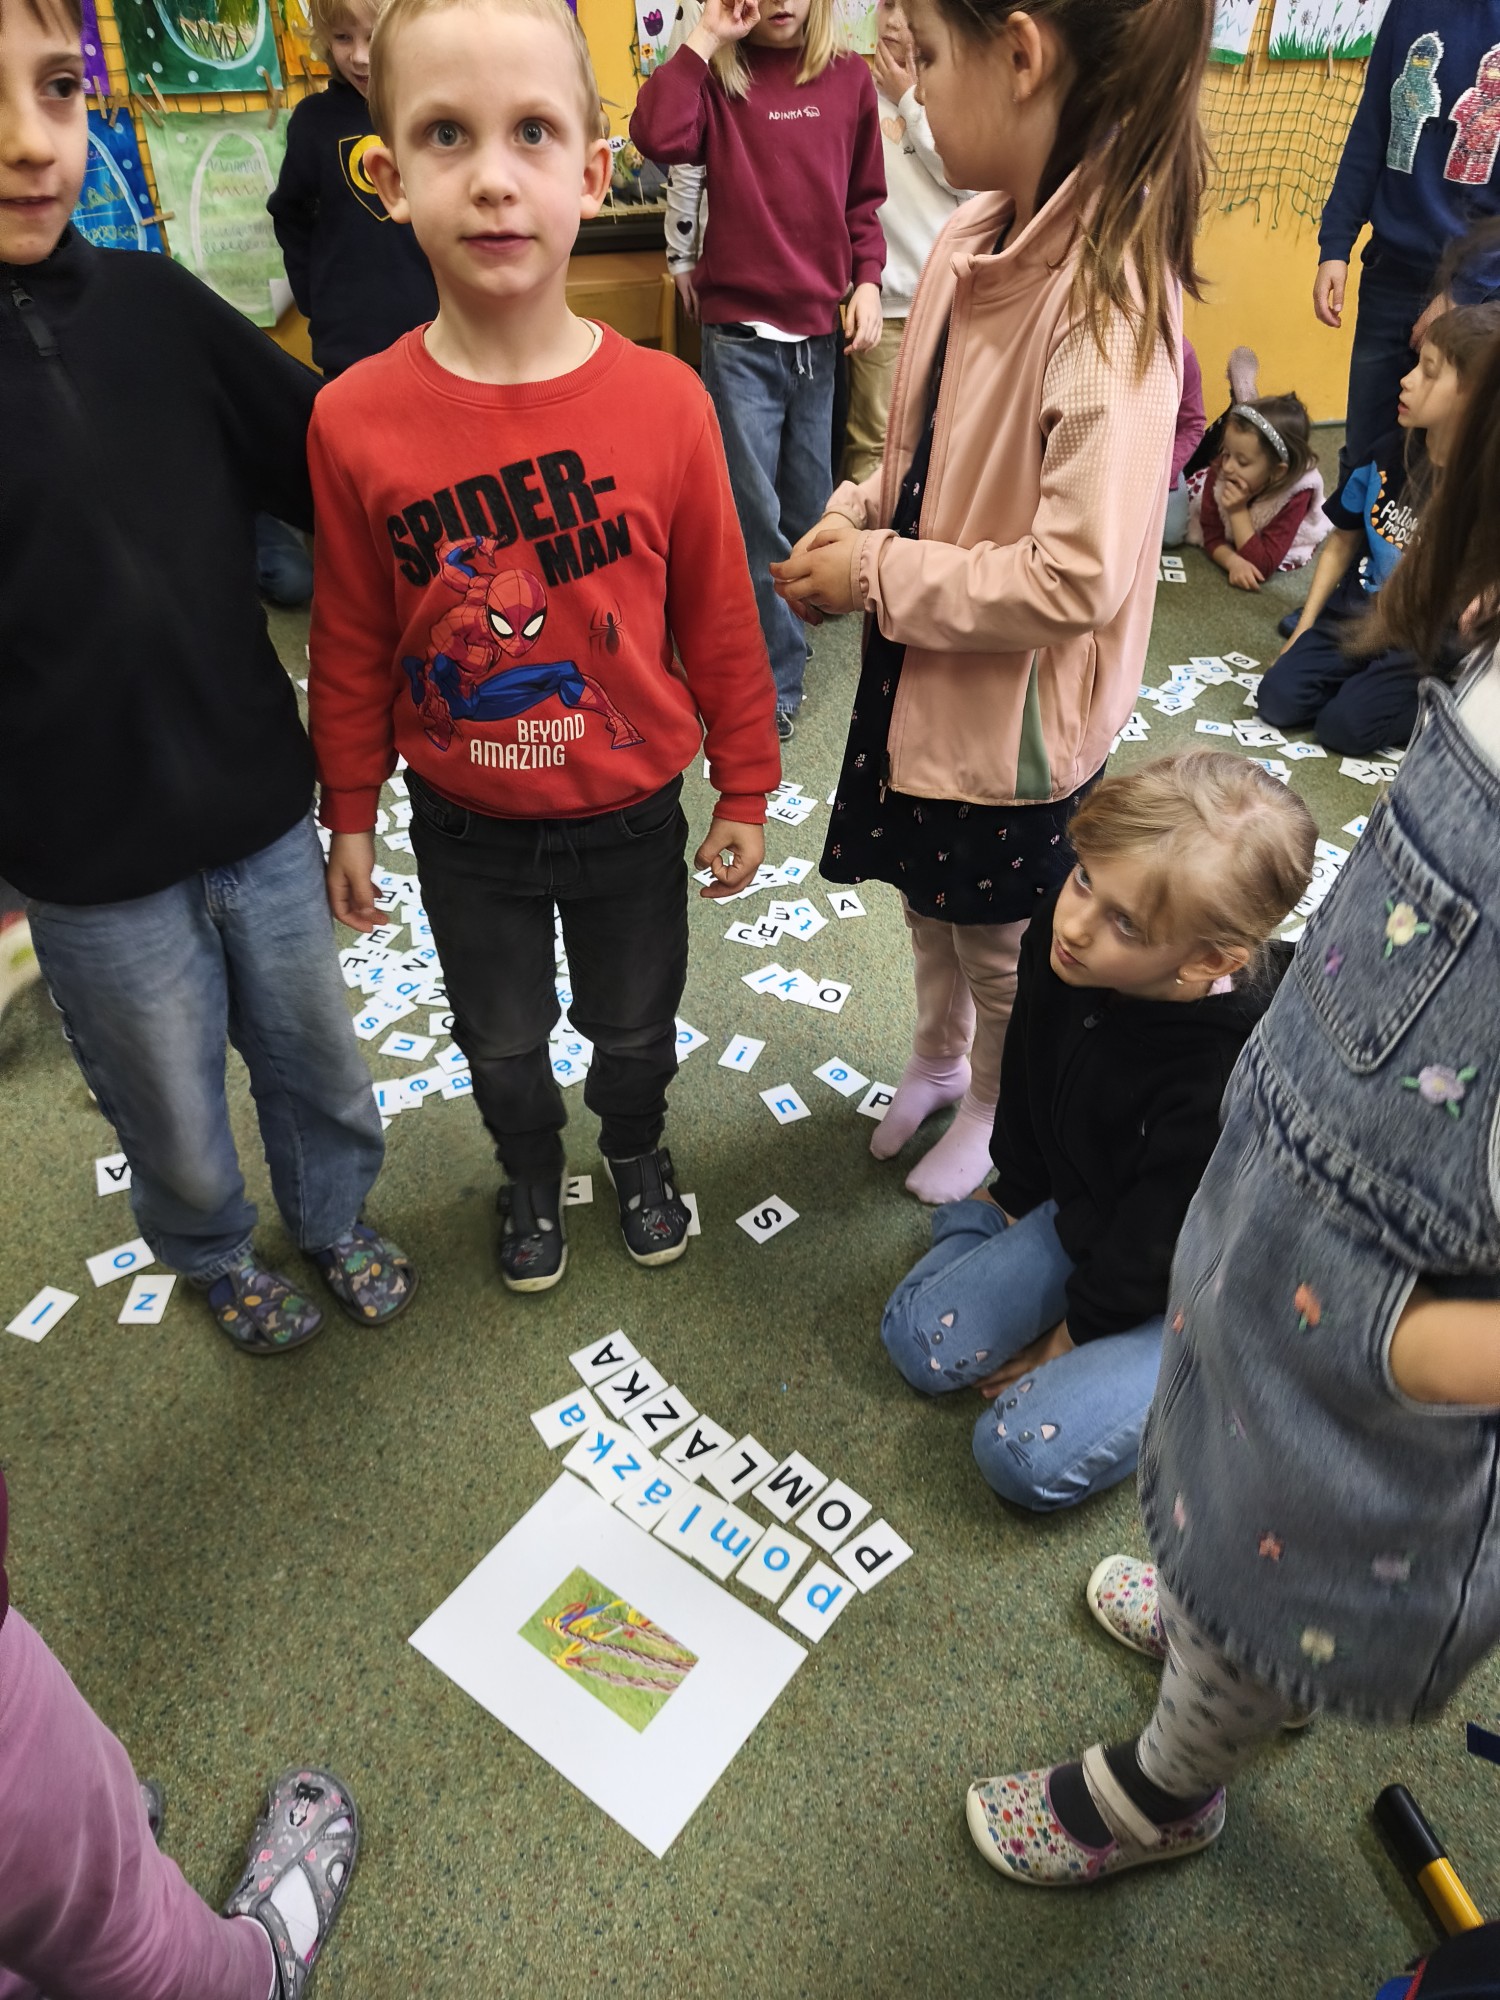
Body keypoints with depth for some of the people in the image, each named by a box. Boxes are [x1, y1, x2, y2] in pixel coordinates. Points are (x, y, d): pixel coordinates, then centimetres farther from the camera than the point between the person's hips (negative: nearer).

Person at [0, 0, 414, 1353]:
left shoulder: (153, 308, -3)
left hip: (263, 811, 3)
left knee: (317, 1057, 21)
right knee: (174, 1114, 18)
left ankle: (335, 1218, 50)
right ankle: (212, 1253, 49)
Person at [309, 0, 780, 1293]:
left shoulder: (664, 400, -16)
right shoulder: (355, 421, -15)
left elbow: (719, 617, -6)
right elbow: (353, 643, -3)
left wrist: (745, 791, 1)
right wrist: (351, 813, 5)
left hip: (632, 814, 0)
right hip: (464, 830, 1)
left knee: (635, 1023, 23)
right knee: (502, 1042, 22)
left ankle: (638, 1150, 56)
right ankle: (533, 1177, 54)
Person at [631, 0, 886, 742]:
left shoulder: (848, 79, 7)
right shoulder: (718, 75, -1)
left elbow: (864, 198, 13)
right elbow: (658, 136, -20)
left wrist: (867, 279, -1)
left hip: (819, 328, 4)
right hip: (740, 329, -4)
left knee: (806, 504, 13)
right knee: (755, 512, -3)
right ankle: (775, 678, 8)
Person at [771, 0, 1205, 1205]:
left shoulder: (1107, 302, -26)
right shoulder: (975, 243, -3)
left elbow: (1079, 575, -30)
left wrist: (879, 574, -21)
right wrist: (856, 516, -6)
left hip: (1016, 705, -7)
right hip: (920, 670, 7)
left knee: (995, 938, 16)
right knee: (927, 897, 26)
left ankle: (994, 1108, 45)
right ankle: (938, 1056, 53)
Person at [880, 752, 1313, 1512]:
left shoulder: (1232, 1083, -39)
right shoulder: (1057, 938, -21)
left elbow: (1151, 1253, -23)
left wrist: (1066, 1341, -7)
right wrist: (1014, 1193, 13)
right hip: (1083, 1210, 5)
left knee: (1027, 1455, -14)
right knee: (917, 1340, 0)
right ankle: (981, 1221, 25)